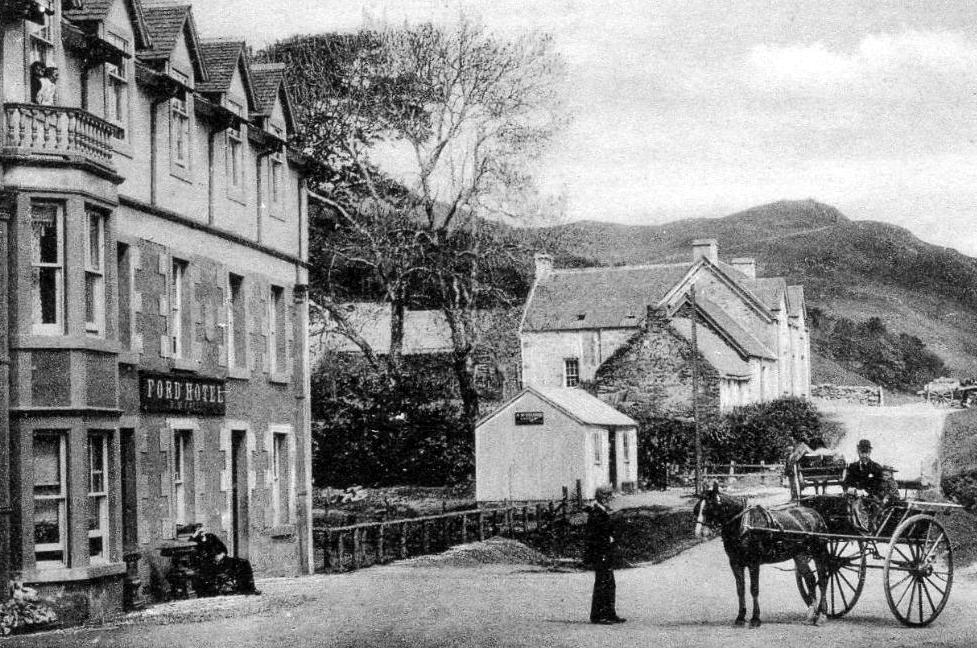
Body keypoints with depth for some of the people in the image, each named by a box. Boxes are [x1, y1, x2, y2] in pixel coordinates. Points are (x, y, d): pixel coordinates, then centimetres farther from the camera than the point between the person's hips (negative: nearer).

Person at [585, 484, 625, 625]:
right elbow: (593, 538, -21)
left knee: (609, 585, 13)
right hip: (600, 556, -10)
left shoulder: (603, 513, 15)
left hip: (606, 556, 10)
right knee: (601, 585, -5)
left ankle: (610, 614, 19)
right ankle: (596, 616, 0)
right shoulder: (596, 514, -17)